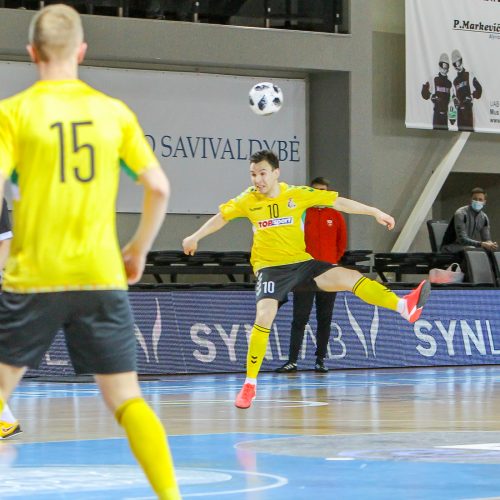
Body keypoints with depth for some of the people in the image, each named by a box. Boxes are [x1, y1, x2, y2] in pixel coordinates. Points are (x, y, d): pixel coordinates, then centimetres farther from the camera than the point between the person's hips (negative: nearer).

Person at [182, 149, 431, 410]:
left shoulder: (297, 194, -4)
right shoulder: (248, 200, -2)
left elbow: (339, 202, 1)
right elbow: (221, 217, 16)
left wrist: (375, 212, 1)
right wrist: (195, 237, 14)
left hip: (302, 262, 1)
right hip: (270, 268, -1)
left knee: (350, 277, -18)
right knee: (264, 317, -21)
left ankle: (405, 306, -22)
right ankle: (249, 384, -11)